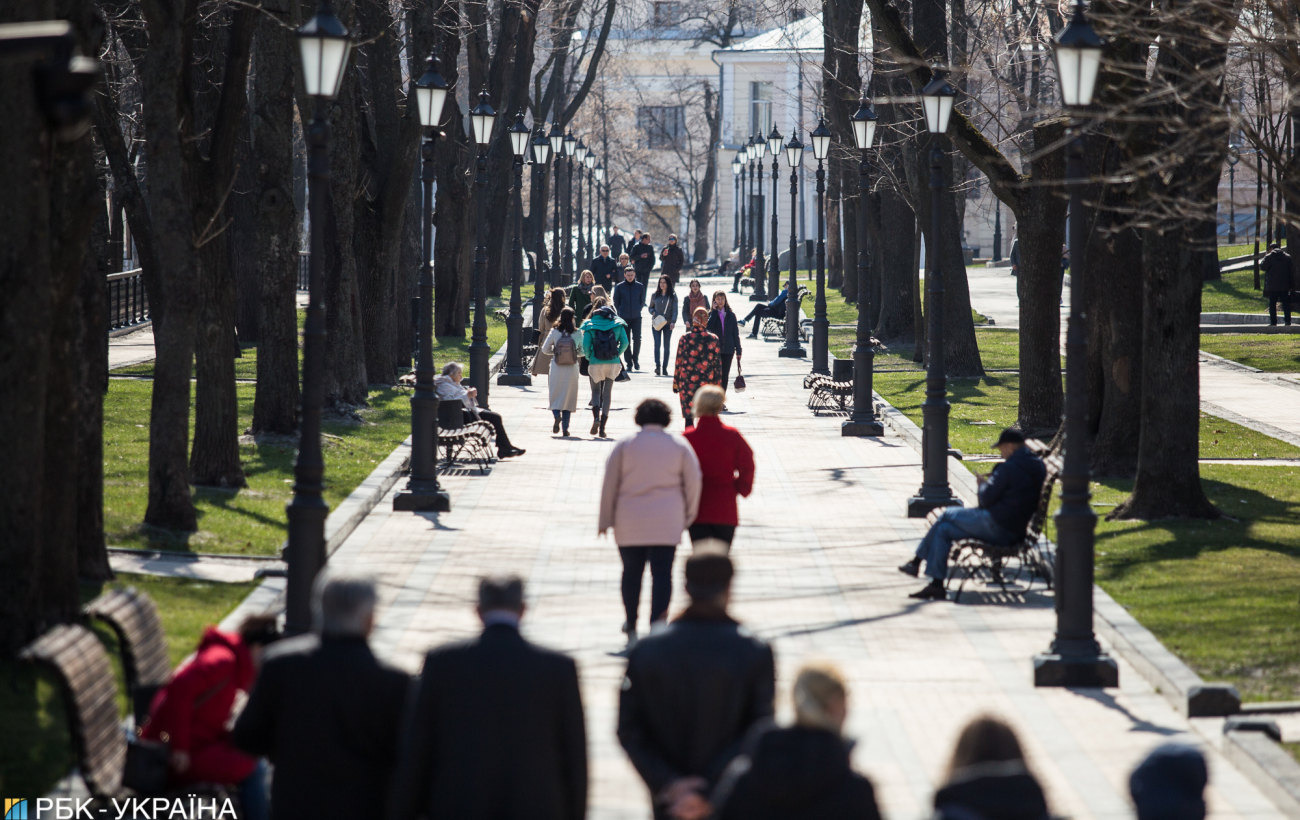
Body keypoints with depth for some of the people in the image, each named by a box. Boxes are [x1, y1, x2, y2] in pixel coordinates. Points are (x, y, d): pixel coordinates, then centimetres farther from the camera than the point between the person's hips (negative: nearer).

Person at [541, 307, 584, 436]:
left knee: (555, 396, 10)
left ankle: (557, 415, -20)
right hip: (572, 369, 1)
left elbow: (545, 349, -1)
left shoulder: (555, 332, -6)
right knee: (568, 397, 8)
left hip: (556, 368, -1)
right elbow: (582, 351, 2)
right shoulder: (577, 333, -5)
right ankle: (565, 427, 5)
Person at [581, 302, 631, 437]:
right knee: (607, 393, 9)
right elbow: (625, 343, -2)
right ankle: (602, 427, 5)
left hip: (595, 363, -1)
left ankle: (596, 417, -11)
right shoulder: (618, 324, 2)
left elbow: (586, 346, -8)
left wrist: (589, 357, 9)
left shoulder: (590, 325, -2)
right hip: (613, 363, 1)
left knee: (595, 391, 16)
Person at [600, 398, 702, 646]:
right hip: (667, 522, 0)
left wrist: (606, 520, 9)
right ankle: (657, 623, -14)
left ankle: (631, 627, 22)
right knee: (662, 573, -1)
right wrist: (688, 514, 17)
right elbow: (693, 482, 5)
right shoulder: (680, 446, 2)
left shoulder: (624, 445, 0)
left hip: (629, 522, 0)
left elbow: (609, 484, 2)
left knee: (632, 572, 12)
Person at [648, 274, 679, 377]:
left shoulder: (673, 296, 3)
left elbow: (675, 310, -2)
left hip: (668, 324, -1)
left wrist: (673, 321, -16)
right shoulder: (655, 295, 8)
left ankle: (664, 368, 7)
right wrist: (653, 312, -5)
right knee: (657, 344, -13)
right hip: (656, 323, 1)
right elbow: (650, 307, 18)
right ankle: (657, 366, -20)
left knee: (666, 345, 1)